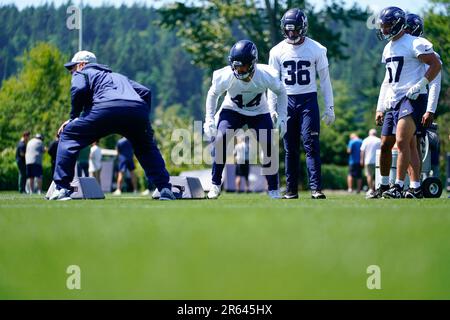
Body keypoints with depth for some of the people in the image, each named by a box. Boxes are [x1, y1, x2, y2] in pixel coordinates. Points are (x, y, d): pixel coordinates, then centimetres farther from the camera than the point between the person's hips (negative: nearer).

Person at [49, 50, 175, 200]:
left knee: (68, 136, 10)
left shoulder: (81, 73, 27)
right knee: (148, 149, 30)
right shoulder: (119, 76, 44)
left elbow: (79, 90, 3)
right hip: (138, 108, 5)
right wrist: (144, 119, 29)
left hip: (107, 108, -5)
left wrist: (73, 117, 13)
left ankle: (62, 189, -2)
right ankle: (165, 190, 17)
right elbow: (145, 91, 30)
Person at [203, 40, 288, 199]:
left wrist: (282, 117, -14)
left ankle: (273, 189, 5)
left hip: (259, 113, 0)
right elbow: (213, 93, -7)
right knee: (220, 139, -22)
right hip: (232, 110, 0)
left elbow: (281, 92, -8)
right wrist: (209, 119, -12)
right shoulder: (225, 77, -29)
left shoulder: (266, 76, -30)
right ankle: (215, 185, -8)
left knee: (269, 146, -12)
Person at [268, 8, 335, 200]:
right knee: (290, 148, 4)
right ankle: (291, 190, 10)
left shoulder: (316, 50, -2)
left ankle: (316, 188, -12)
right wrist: (272, 109, 2)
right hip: (287, 101, 2)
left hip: (308, 100, -2)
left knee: (311, 145, -11)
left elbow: (325, 80, 3)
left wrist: (329, 108, 1)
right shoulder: (277, 51, 3)